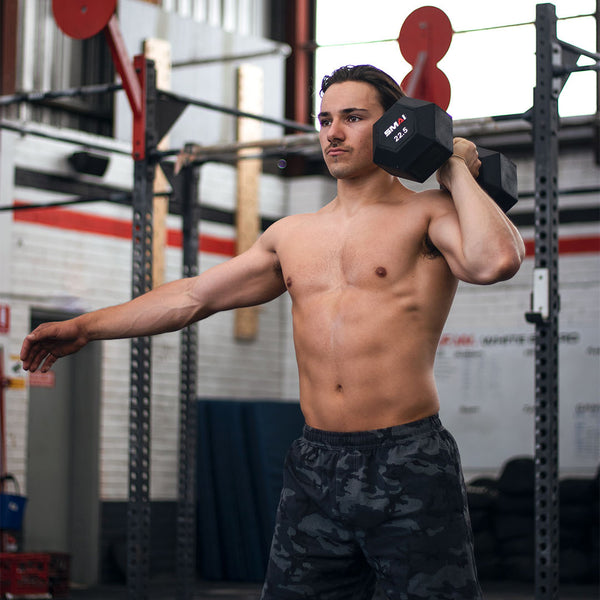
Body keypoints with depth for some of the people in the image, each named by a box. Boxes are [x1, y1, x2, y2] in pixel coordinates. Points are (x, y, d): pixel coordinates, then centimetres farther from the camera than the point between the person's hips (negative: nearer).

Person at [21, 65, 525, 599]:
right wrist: (86, 327, 19)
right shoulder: (291, 236, 16)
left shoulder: (426, 214, -1)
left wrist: (458, 173, -7)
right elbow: (194, 295, 20)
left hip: (409, 466, -5)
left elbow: (496, 260, -22)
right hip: (315, 468, 5)